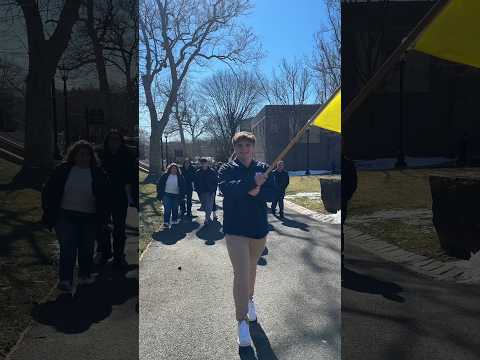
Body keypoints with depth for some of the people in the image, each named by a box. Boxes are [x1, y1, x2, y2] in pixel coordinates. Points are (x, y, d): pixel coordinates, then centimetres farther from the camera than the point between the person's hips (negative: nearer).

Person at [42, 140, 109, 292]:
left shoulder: (97, 173, 1)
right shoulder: (63, 170, -1)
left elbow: (104, 197, 5)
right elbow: (48, 191, 4)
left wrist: (102, 217, -2)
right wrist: (49, 213, -1)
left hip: (89, 218, 2)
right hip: (66, 216, -1)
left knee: (87, 248, 11)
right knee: (68, 249, -8)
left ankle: (85, 275, 29)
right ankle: (65, 280, -1)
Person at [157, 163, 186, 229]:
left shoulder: (180, 177, 2)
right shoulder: (165, 176, -1)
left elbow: (183, 186, 4)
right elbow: (159, 184, 4)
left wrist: (182, 195, -3)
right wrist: (160, 194, -1)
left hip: (176, 196, 2)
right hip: (167, 195, -2)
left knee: (175, 209, 12)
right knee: (167, 209, -8)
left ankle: (174, 220, 29)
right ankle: (166, 222, -4)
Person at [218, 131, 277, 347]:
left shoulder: (263, 169, 3)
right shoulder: (227, 169, -4)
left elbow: (273, 193, -7)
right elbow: (226, 188, -24)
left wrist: (256, 192, -26)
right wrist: (252, 183, -29)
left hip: (259, 228, 4)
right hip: (235, 229, -3)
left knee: (251, 268, 23)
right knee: (241, 275, -8)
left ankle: (249, 299, 48)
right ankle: (242, 321, 3)